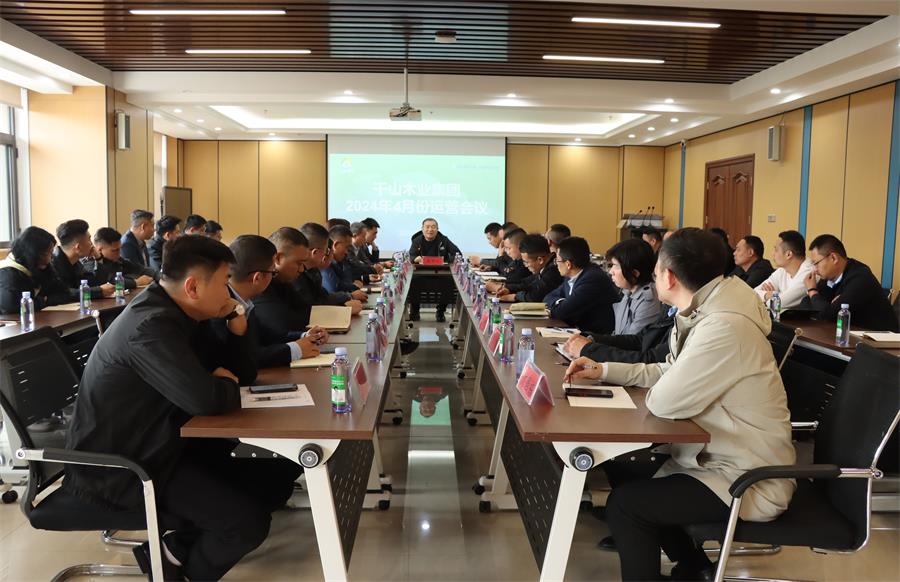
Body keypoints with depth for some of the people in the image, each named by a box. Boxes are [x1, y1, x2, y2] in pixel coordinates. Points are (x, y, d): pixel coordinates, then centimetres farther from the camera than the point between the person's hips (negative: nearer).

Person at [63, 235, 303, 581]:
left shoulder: (175, 314, 6)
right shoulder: (152, 325, -24)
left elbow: (242, 373, 12)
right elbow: (206, 398, -35)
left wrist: (236, 329, -6)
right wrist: (224, 383, -12)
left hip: (156, 445, 10)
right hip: (120, 467, -10)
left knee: (279, 476, 4)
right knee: (249, 522, -22)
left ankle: (177, 548, 6)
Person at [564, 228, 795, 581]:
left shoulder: (724, 327, -30)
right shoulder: (705, 310, 2)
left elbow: (664, 401, -29)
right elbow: (671, 372, 12)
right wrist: (604, 371, 5)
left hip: (748, 481, -10)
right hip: (726, 457, 10)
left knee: (624, 503, -12)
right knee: (628, 472, 17)